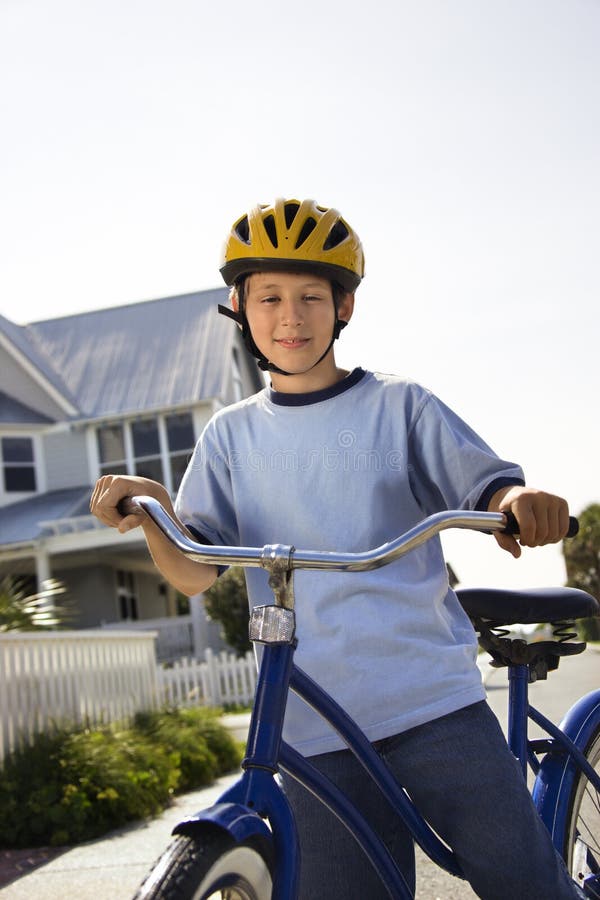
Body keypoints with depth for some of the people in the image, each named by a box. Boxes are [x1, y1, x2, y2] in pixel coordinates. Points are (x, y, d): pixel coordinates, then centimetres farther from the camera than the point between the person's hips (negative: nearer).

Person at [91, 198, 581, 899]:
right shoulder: (231, 435, 10)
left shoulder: (399, 405, 5)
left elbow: (486, 486, -2)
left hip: (436, 706, -1)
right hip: (315, 734, 2)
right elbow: (194, 573, 3)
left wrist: (519, 499, -27)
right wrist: (151, 509, -18)